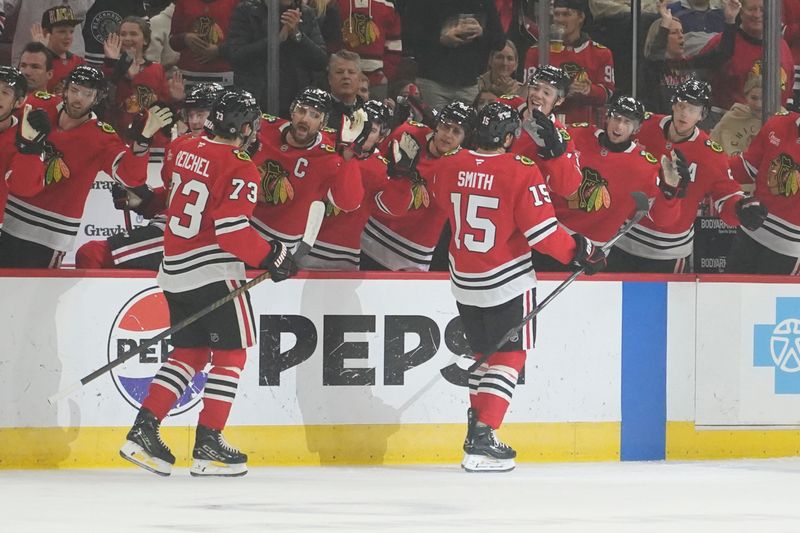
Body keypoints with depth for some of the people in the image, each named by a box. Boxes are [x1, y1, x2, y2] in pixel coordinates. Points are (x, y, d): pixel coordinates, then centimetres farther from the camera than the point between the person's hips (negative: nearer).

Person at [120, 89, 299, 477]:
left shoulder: (183, 150, 6)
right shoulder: (240, 169, -15)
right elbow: (232, 228, -22)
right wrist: (271, 257, -12)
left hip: (174, 270, 7)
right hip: (214, 271, -7)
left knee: (190, 352, 16)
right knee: (230, 354, 3)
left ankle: (144, 430, 8)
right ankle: (208, 446, -1)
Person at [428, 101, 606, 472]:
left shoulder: (449, 167, -4)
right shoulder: (521, 173, -19)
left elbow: (441, 200, 17)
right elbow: (542, 231, -20)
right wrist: (579, 252, -5)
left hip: (464, 279, 5)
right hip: (507, 281, -5)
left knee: (484, 352, 21)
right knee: (508, 356, 2)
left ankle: (477, 425, 23)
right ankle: (482, 438, -9)